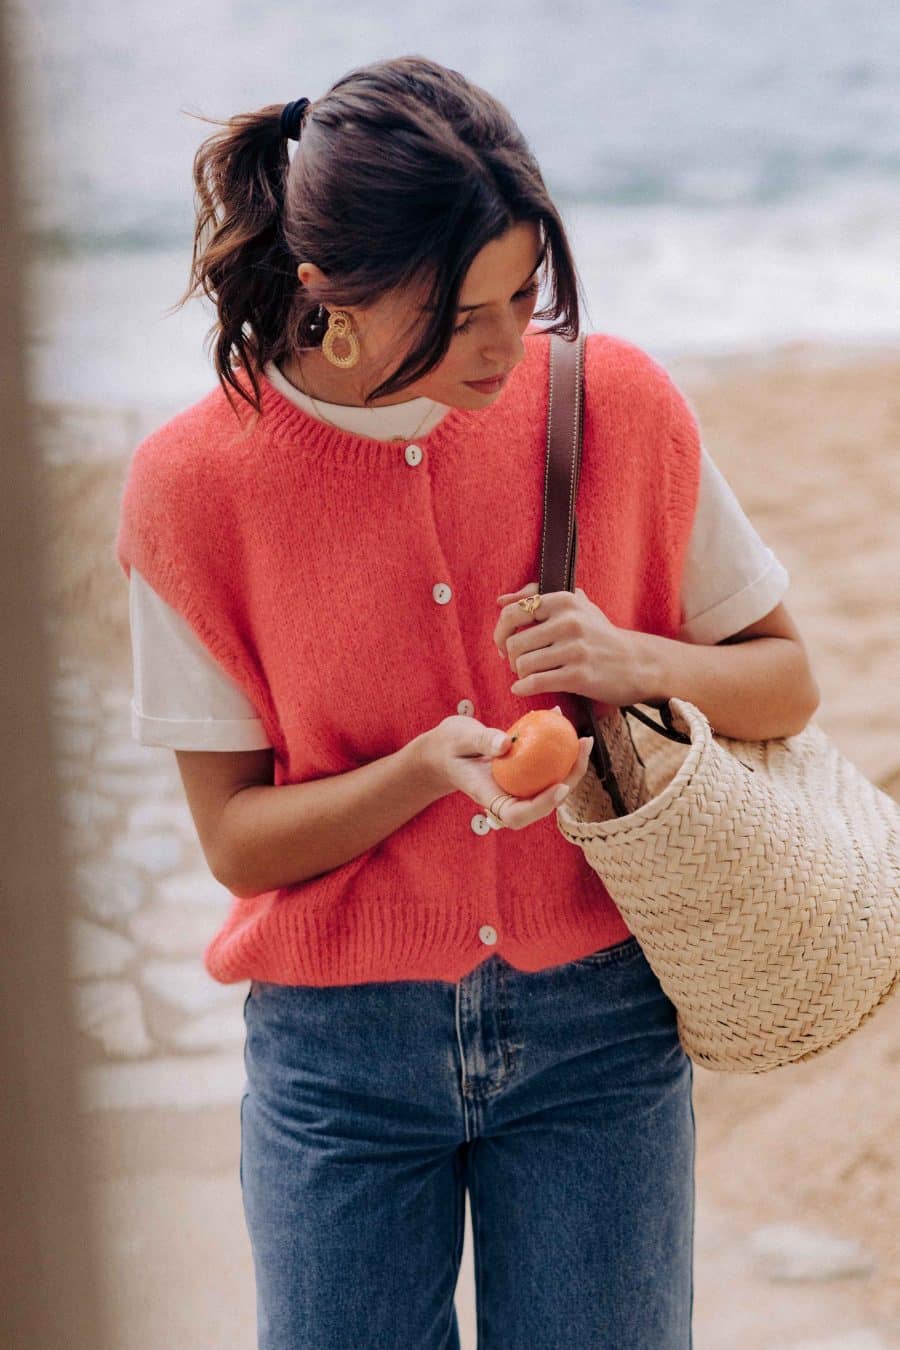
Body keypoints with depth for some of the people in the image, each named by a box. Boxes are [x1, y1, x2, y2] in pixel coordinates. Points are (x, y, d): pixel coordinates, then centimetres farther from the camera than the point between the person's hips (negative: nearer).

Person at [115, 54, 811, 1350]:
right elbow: (236, 838, -7)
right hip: (339, 1052, -1)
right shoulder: (194, 482, -11)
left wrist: (634, 663, -17)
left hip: (598, 1027, 1)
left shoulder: (616, 402, -7)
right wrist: (429, 768, -24)